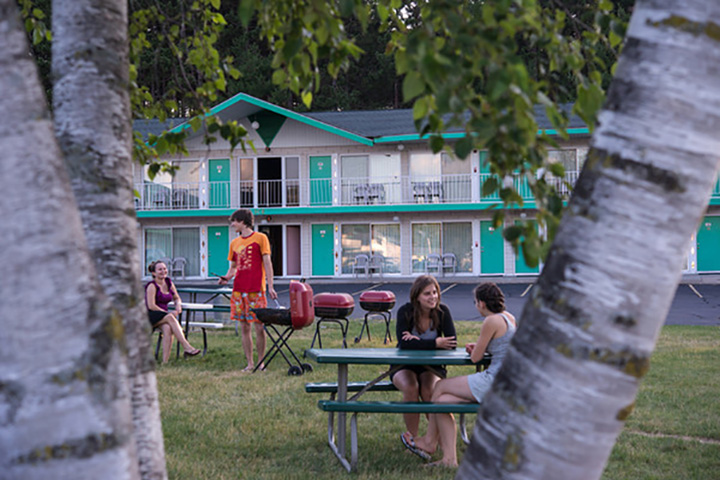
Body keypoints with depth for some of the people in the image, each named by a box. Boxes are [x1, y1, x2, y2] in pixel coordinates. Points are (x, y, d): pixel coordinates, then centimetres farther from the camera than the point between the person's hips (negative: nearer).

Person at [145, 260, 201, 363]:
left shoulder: (169, 282, 12)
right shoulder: (152, 286, -7)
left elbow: (177, 298, 22)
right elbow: (151, 306, -15)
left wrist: (178, 304, -3)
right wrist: (168, 314, -17)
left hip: (164, 318, 5)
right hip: (150, 317, -5)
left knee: (168, 329, -32)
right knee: (170, 318, -35)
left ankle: (165, 361, -42)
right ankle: (187, 348, -43)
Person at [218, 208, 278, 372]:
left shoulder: (260, 238, 1)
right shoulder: (234, 243, 16)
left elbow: (267, 263, -3)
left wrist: (270, 286, -10)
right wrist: (226, 277, 0)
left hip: (256, 290, -5)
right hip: (239, 289, 5)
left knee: (259, 326, -3)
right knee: (244, 327, 5)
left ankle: (261, 362, 7)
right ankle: (250, 363, 10)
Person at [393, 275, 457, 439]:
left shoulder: (442, 311, -9)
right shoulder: (405, 312, -13)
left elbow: (452, 343, -19)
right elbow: (404, 343, -25)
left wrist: (418, 341, -24)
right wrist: (435, 343, -28)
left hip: (431, 365, 1)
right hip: (405, 366, -1)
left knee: (429, 391, -29)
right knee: (411, 389, -31)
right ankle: (412, 436, -16)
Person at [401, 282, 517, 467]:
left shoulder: (492, 321, -16)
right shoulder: (508, 317, 12)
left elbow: (476, 358, -9)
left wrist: (475, 351, 13)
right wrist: (479, 347, 15)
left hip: (494, 383, -9)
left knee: (440, 386, 6)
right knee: (442, 401, 6)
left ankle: (430, 441, 23)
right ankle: (449, 458, 3)